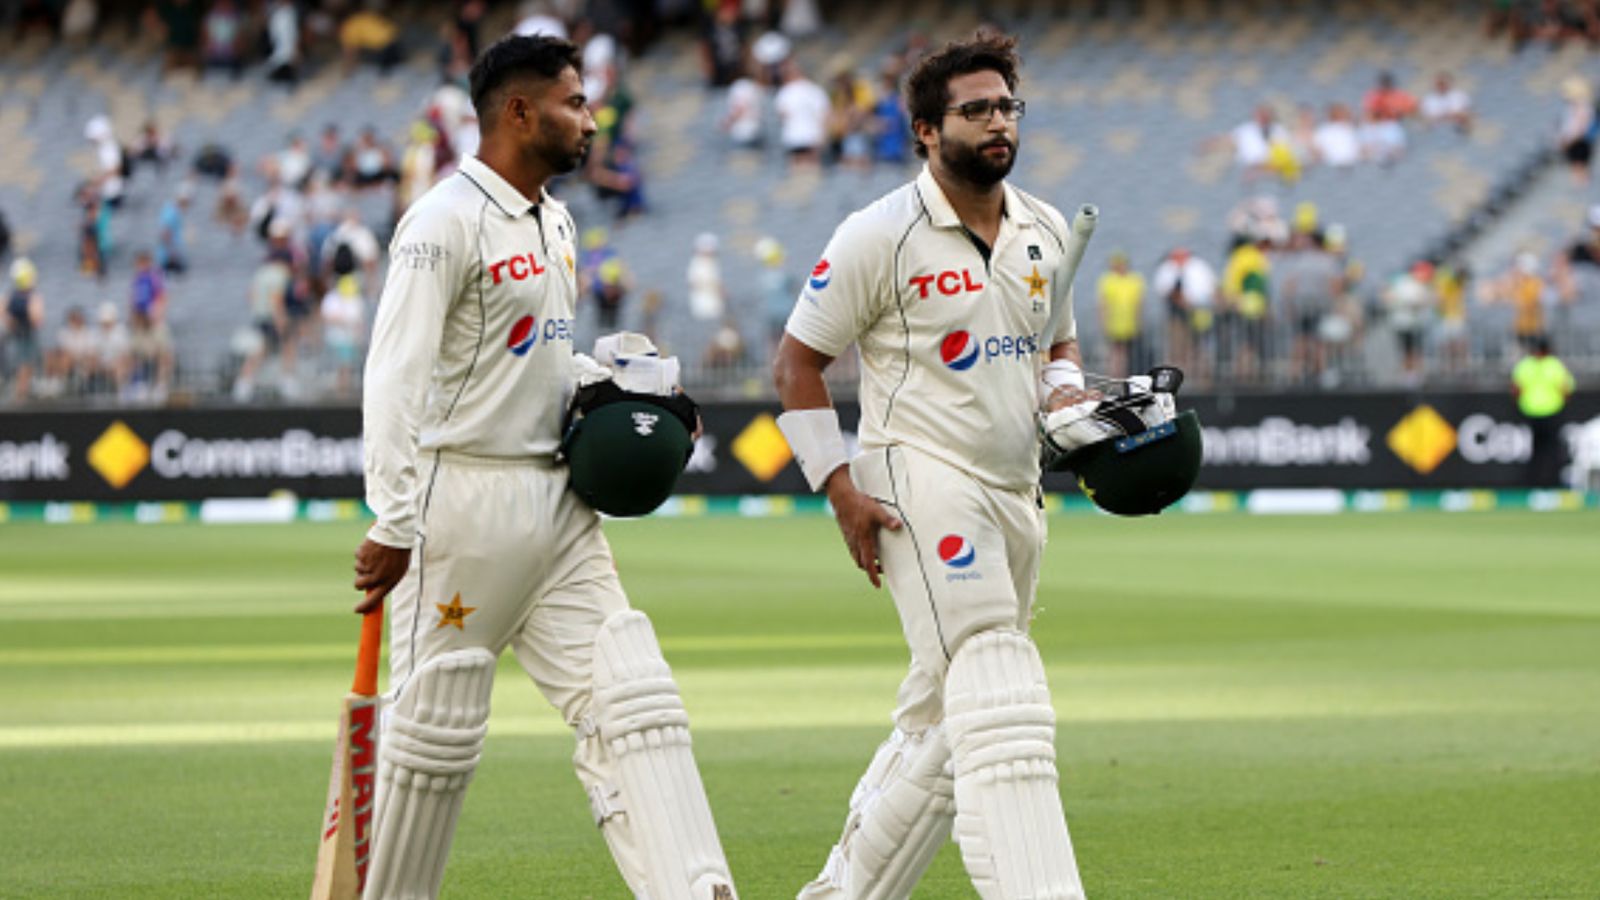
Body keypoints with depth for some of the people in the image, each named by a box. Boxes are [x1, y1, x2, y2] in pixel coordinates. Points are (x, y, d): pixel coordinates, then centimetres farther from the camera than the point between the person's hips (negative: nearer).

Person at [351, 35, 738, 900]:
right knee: (437, 724, 0)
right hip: (461, 500, -8)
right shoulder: (446, 222, -12)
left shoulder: (554, 223, 16)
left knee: (630, 698, -3)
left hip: (556, 500, 8)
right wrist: (393, 526, -25)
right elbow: (396, 377, -19)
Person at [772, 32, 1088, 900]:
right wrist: (841, 487, -12)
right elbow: (796, 363, -4)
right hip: (922, 483, -8)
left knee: (943, 717, 14)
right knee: (1002, 706, -18)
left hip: (1016, 494, 8)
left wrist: (1066, 393, 0)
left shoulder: (1045, 232, 10)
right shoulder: (880, 236, -9)